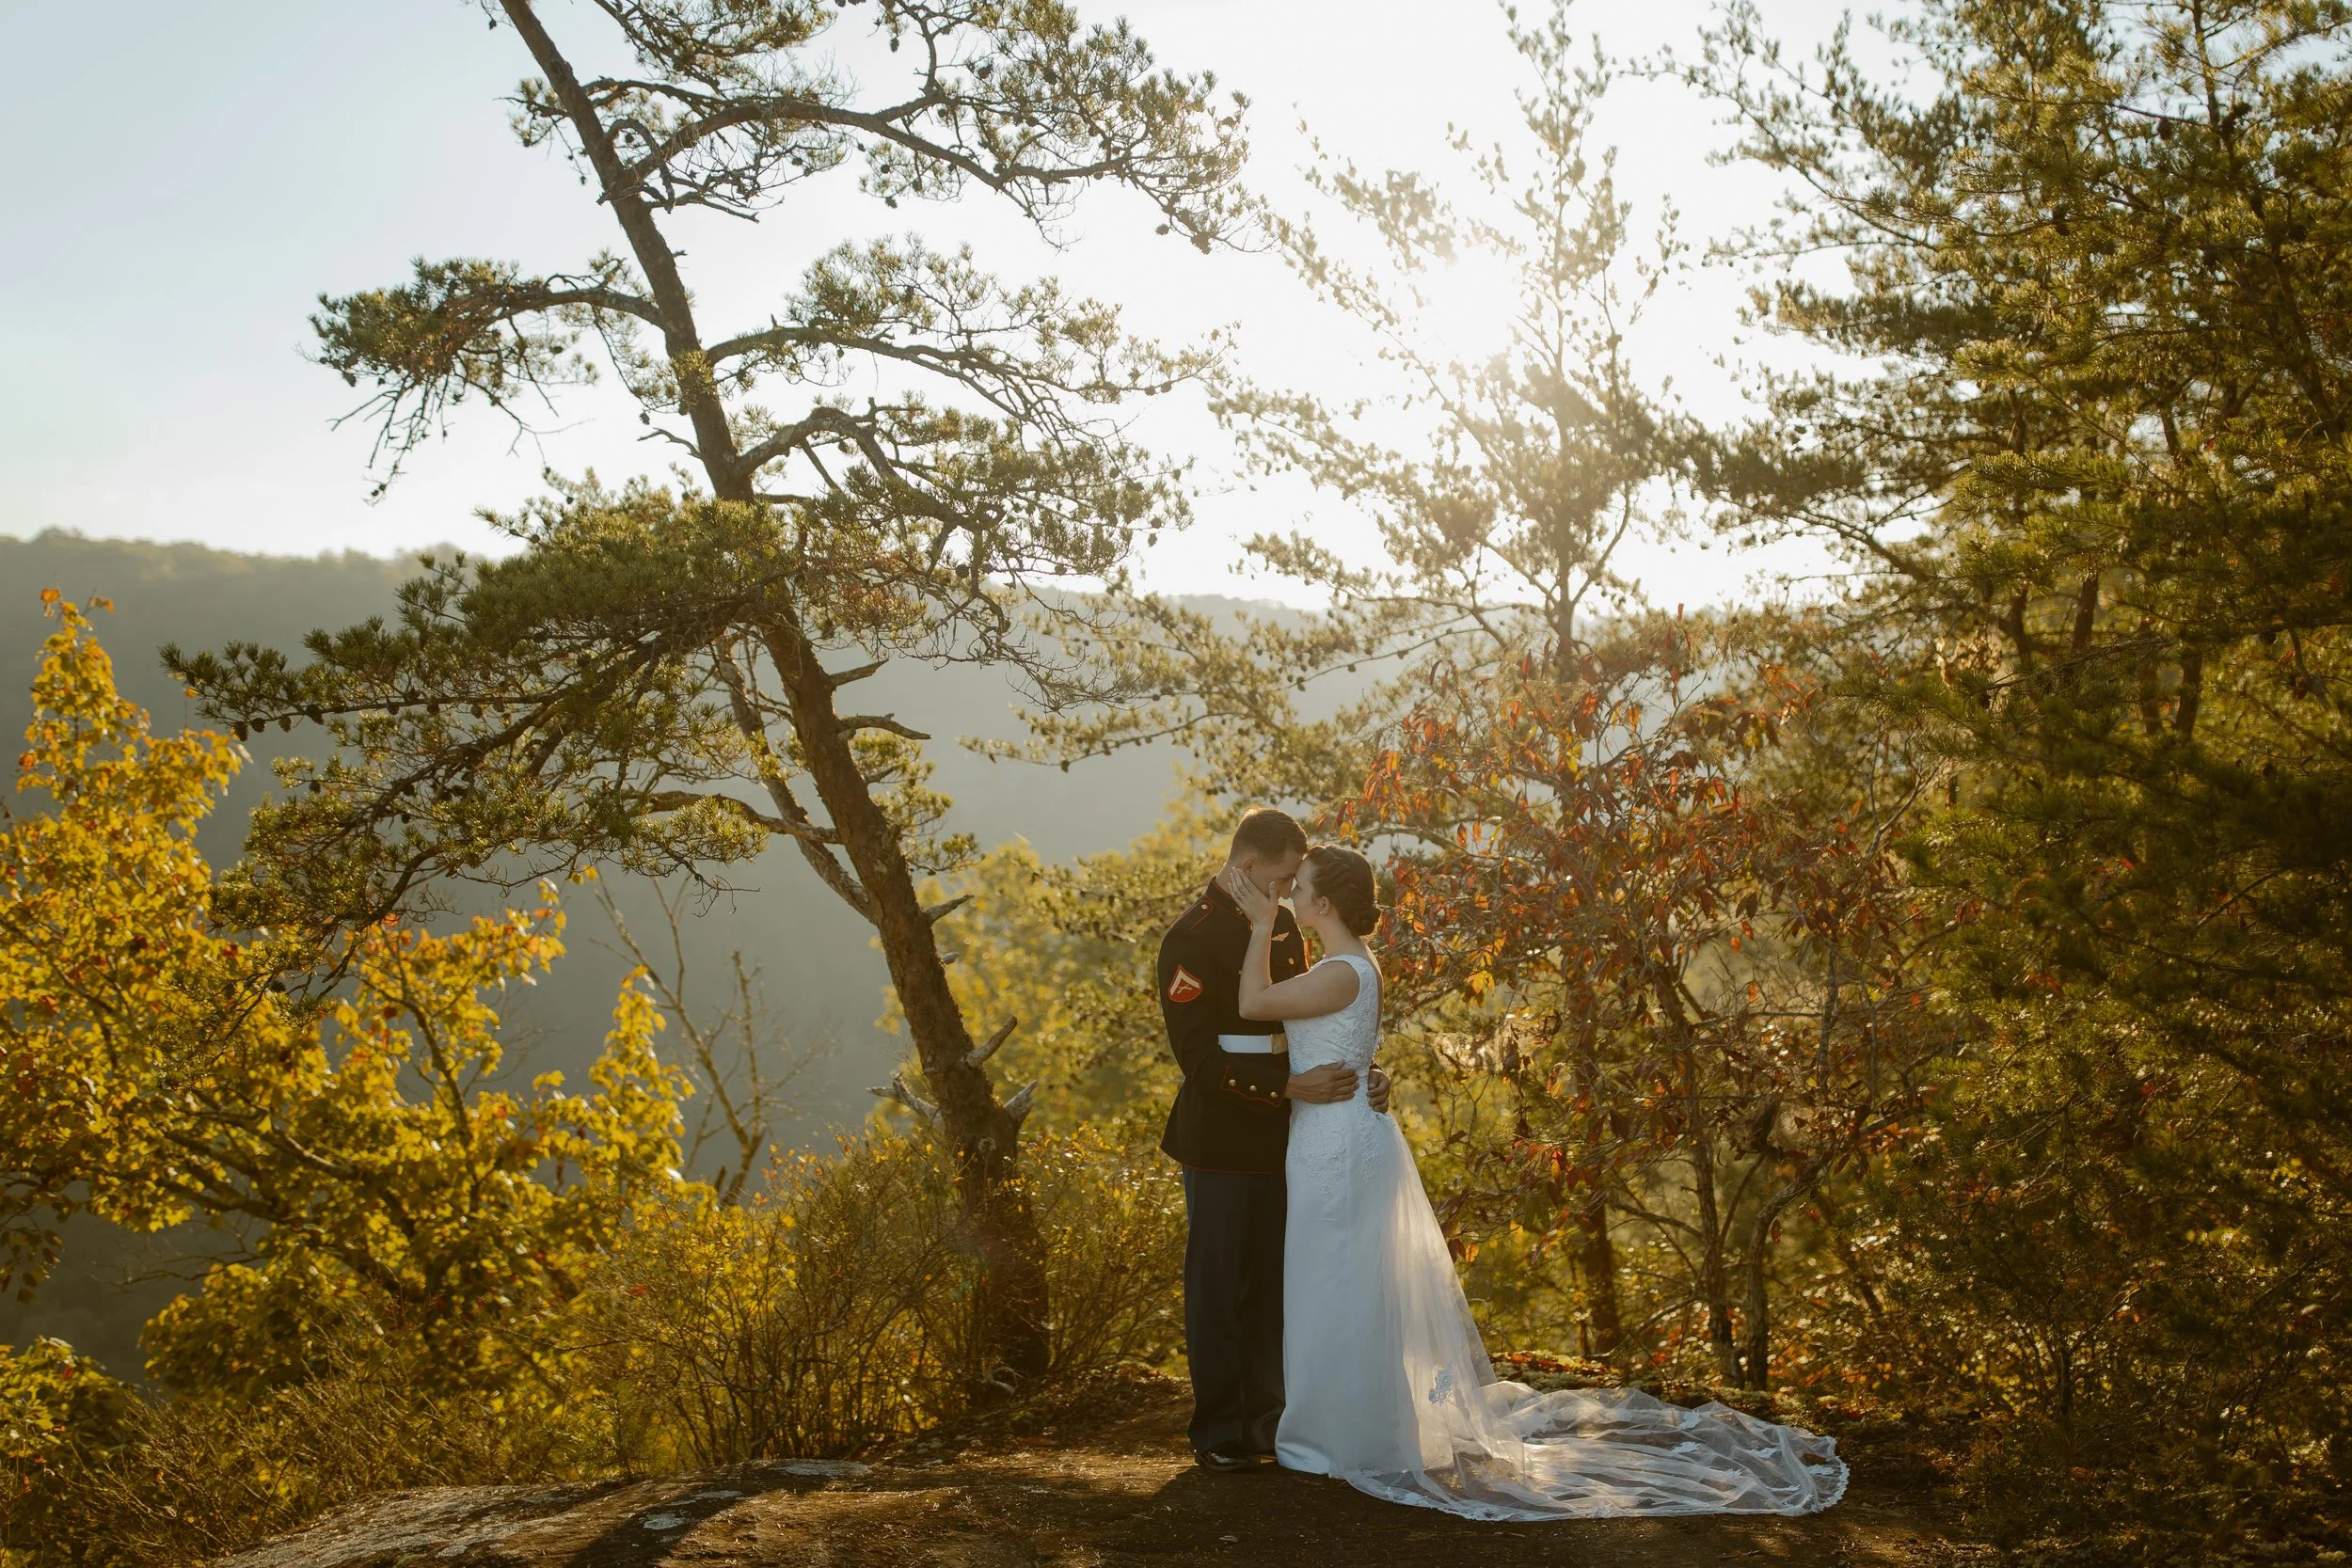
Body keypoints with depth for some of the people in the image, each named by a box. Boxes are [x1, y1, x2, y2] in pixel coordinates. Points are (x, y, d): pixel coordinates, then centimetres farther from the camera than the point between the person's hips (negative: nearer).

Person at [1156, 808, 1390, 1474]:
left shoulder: (1282, 928, 9)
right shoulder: (1192, 939, -14)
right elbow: (1199, 1055, -19)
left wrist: (1359, 1075, -2)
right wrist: (1290, 1086, -24)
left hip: (1280, 1137, 7)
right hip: (1222, 1139, -7)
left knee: (1271, 1282, 14)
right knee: (1218, 1287, 5)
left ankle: (1265, 1418, 25)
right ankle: (1219, 1431, 16)